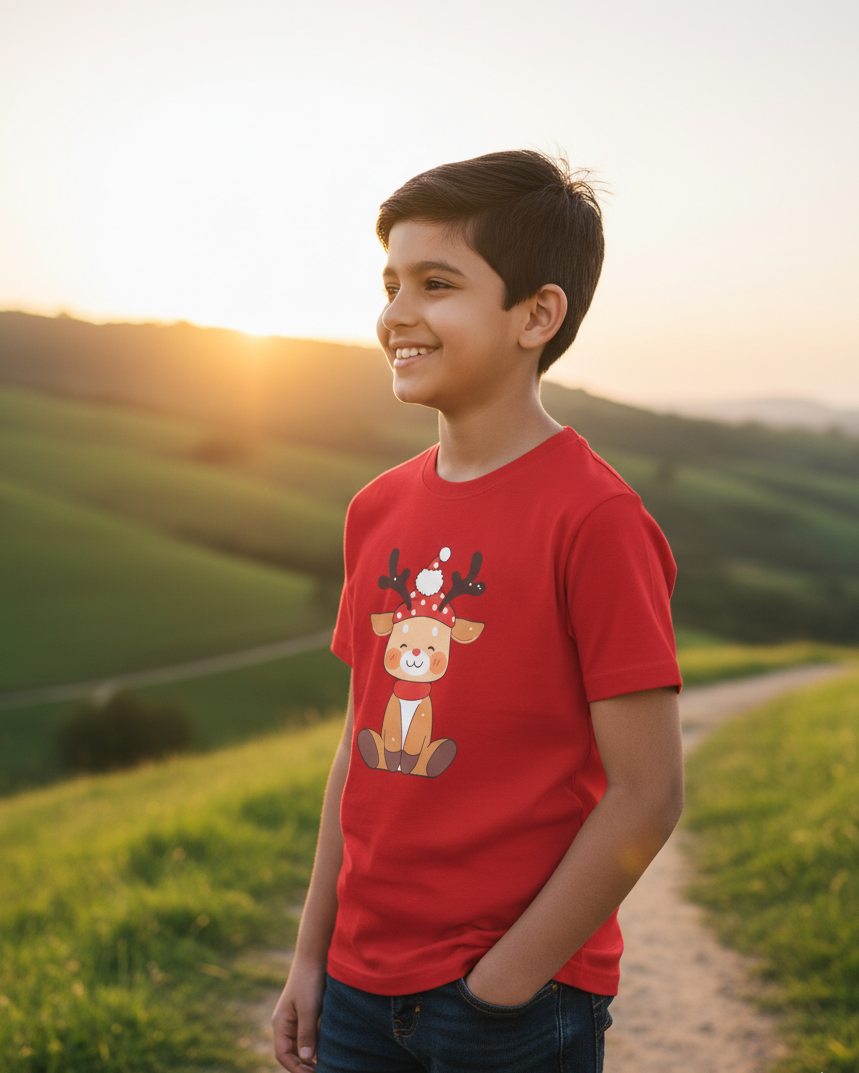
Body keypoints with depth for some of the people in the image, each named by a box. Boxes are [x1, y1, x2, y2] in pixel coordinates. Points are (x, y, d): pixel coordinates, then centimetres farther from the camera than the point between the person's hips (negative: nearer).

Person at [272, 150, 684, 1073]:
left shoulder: (594, 518, -15)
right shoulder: (378, 510, 4)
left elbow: (646, 796, -15)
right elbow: (363, 746, 9)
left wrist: (500, 986, -13)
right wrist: (311, 958, 9)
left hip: (518, 998, -5)